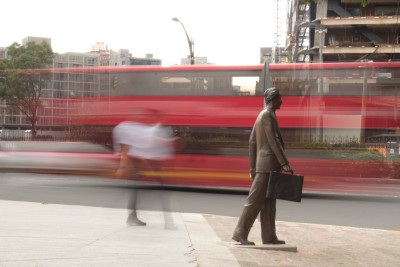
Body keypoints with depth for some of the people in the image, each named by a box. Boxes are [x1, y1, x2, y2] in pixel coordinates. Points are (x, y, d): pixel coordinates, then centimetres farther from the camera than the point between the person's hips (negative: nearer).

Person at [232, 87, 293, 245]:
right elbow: (273, 141, -20)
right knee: (255, 200, -8)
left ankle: (269, 236, 8)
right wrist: (285, 163, -23)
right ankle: (240, 233, -6)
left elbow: (252, 142, 19)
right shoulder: (268, 115, -12)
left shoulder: (261, 116, 19)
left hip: (263, 165, 10)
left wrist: (253, 166, 19)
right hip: (269, 164, -10)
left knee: (269, 202, 8)